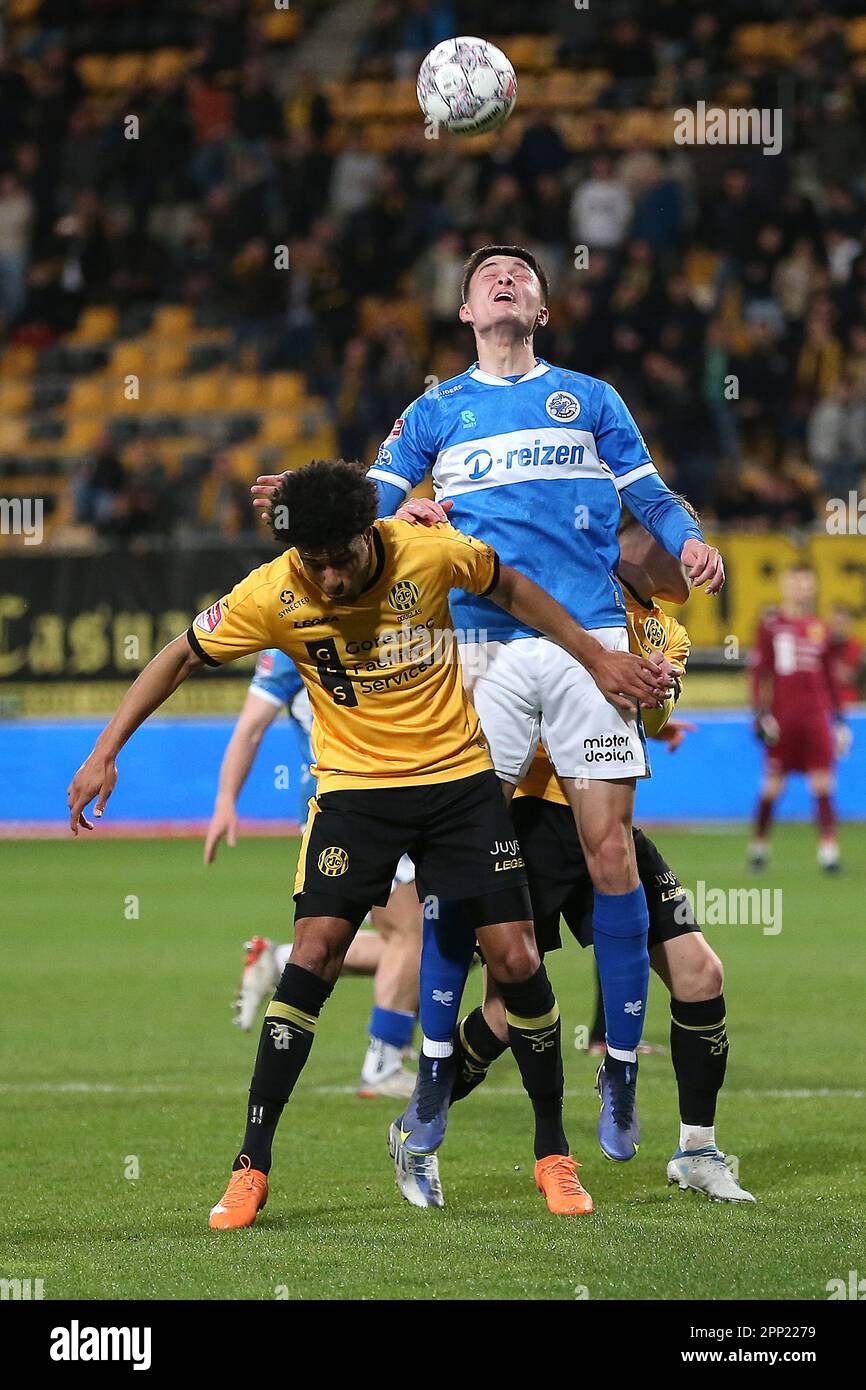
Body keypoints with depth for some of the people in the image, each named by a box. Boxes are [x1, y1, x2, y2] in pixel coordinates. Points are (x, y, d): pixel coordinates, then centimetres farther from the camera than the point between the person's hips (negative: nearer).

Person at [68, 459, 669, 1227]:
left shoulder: (431, 552, -15)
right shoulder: (272, 595, -15)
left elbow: (509, 588, 6)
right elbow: (180, 658, -2)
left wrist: (597, 657, 9)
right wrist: (105, 753, -7)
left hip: (459, 776, 1)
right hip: (354, 785, -1)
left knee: (516, 961, -4)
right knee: (313, 954, -16)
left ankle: (554, 1152, 15)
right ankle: (251, 1167, -7)